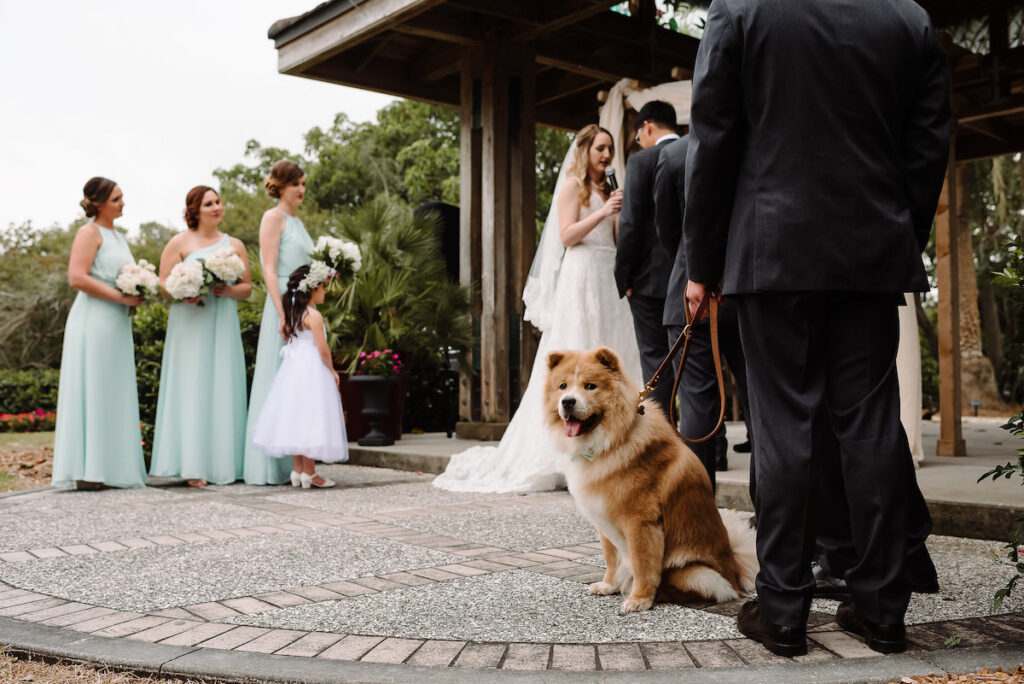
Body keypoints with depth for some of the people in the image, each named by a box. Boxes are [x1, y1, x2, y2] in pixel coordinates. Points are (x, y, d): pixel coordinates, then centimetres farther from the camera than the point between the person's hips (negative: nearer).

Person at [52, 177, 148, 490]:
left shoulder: (118, 236, 20)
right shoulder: (90, 232, -6)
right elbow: (77, 277, -17)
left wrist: (139, 295, 8)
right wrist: (122, 297, -18)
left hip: (117, 324, 9)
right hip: (93, 323, -9)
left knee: (113, 397, 7)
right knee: (91, 394, -7)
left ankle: (110, 469, 11)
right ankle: (86, 472, -5)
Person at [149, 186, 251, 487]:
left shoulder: (235, 245, 14)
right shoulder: (179, 243, 6)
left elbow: (247, 288, 12)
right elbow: (163, 286, 1)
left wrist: (229, 290, -8)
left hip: (223, 327, 3)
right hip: (189, 326, -3)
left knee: (223, 391, 0)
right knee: (191, 390, -6)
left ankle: (222, 463, 5)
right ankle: (193, 466, -6)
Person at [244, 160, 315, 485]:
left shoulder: (296, 221, 20)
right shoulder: (273, 217, -4)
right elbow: (269, 270, -13)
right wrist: (283, 314, -21)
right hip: (284, 305, -9)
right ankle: (271, 467, -2)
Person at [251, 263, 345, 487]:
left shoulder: (291, 313, 8)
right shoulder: (314, 315, -14)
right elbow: (323, 349, -16)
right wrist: (332, 371, -2)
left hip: (293, 368, 8)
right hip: (312, 369, -8)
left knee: (296, 419, 11)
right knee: (309, 418, -4)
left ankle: (298, 469, 17)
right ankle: (309, 473, -1)